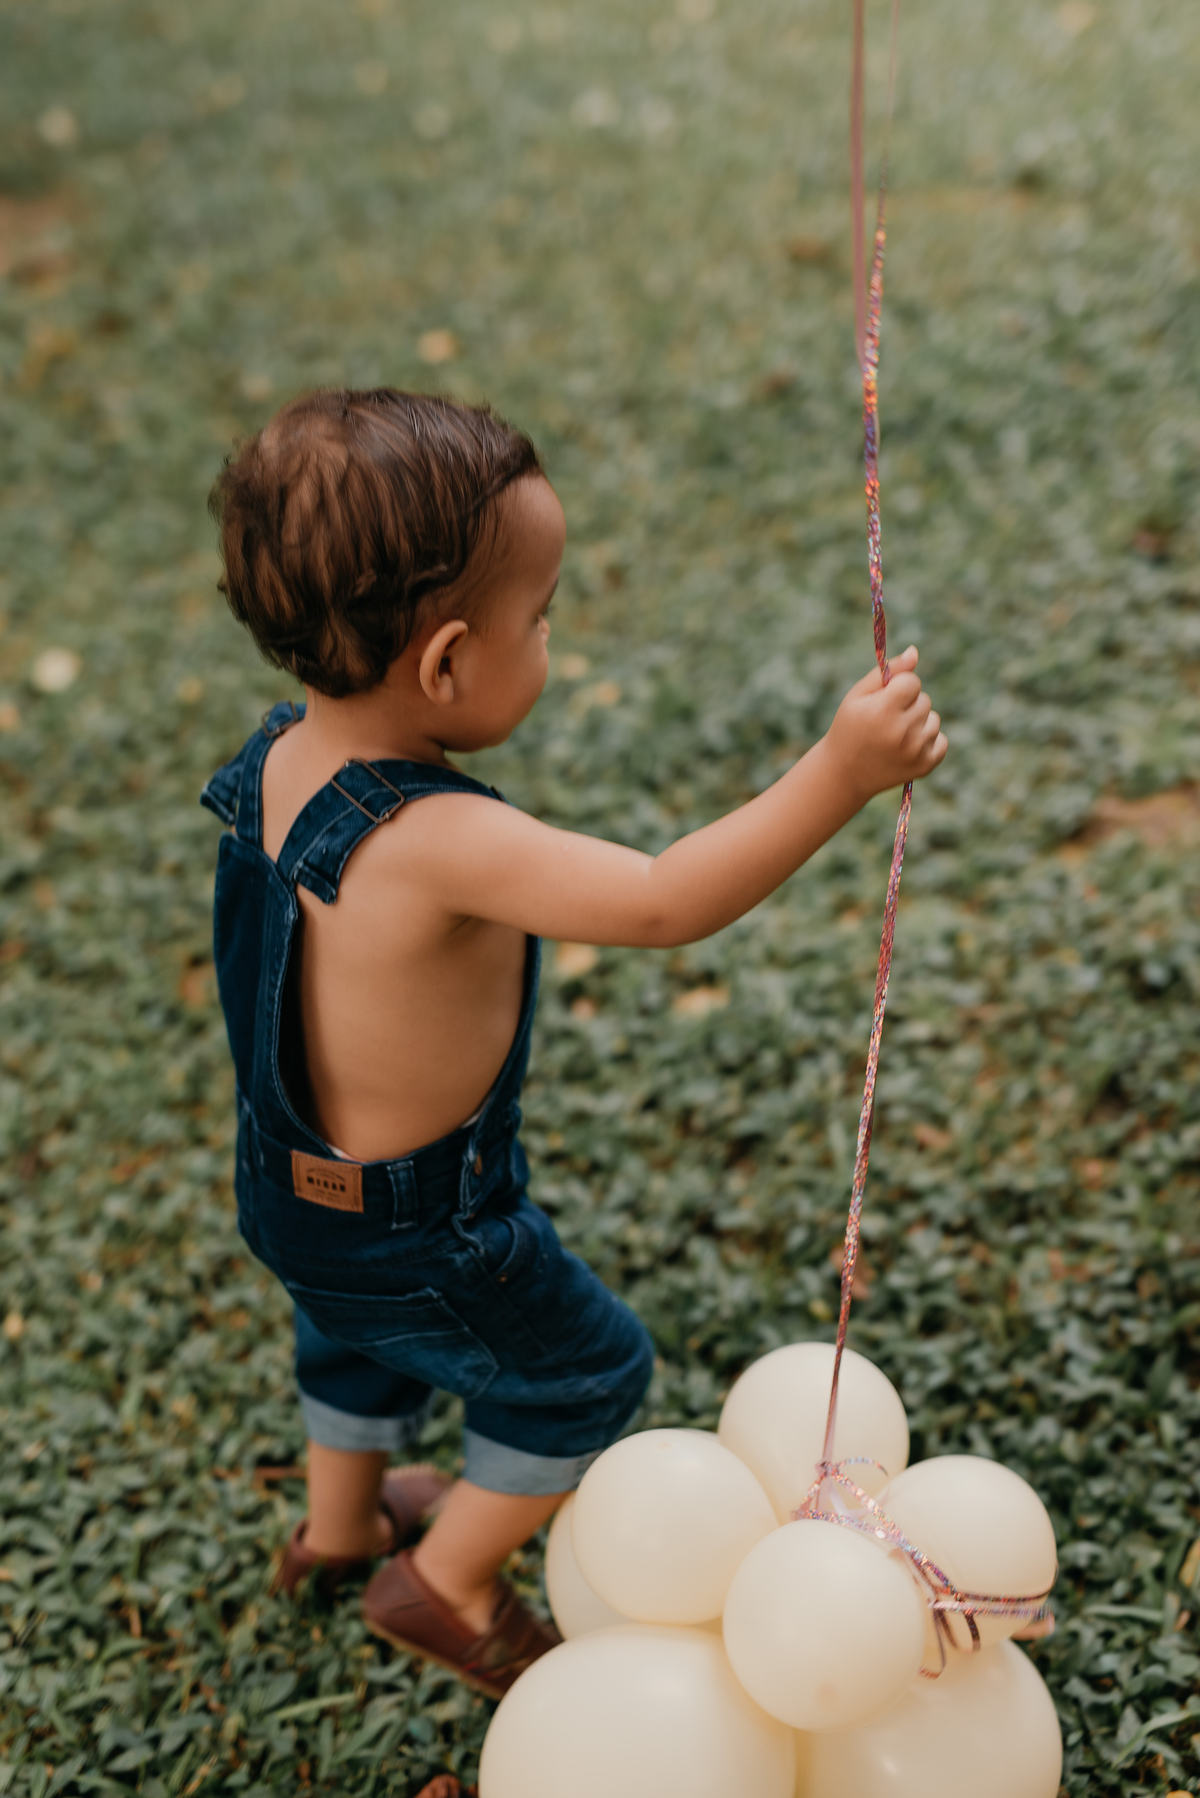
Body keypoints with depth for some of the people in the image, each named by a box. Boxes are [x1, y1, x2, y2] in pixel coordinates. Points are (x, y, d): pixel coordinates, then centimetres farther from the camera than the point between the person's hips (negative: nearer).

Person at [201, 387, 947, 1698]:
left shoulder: (282, 753, -12)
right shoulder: (435, 842, -39)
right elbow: (662, 904, -44)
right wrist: (839, 775, -45)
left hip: (289, 1183, 8)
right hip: (415, 1226, -8)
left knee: (357, 1335, 36)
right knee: (585, 1370, 18)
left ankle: (340, 1521, 63)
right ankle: (447, 1584, 36)